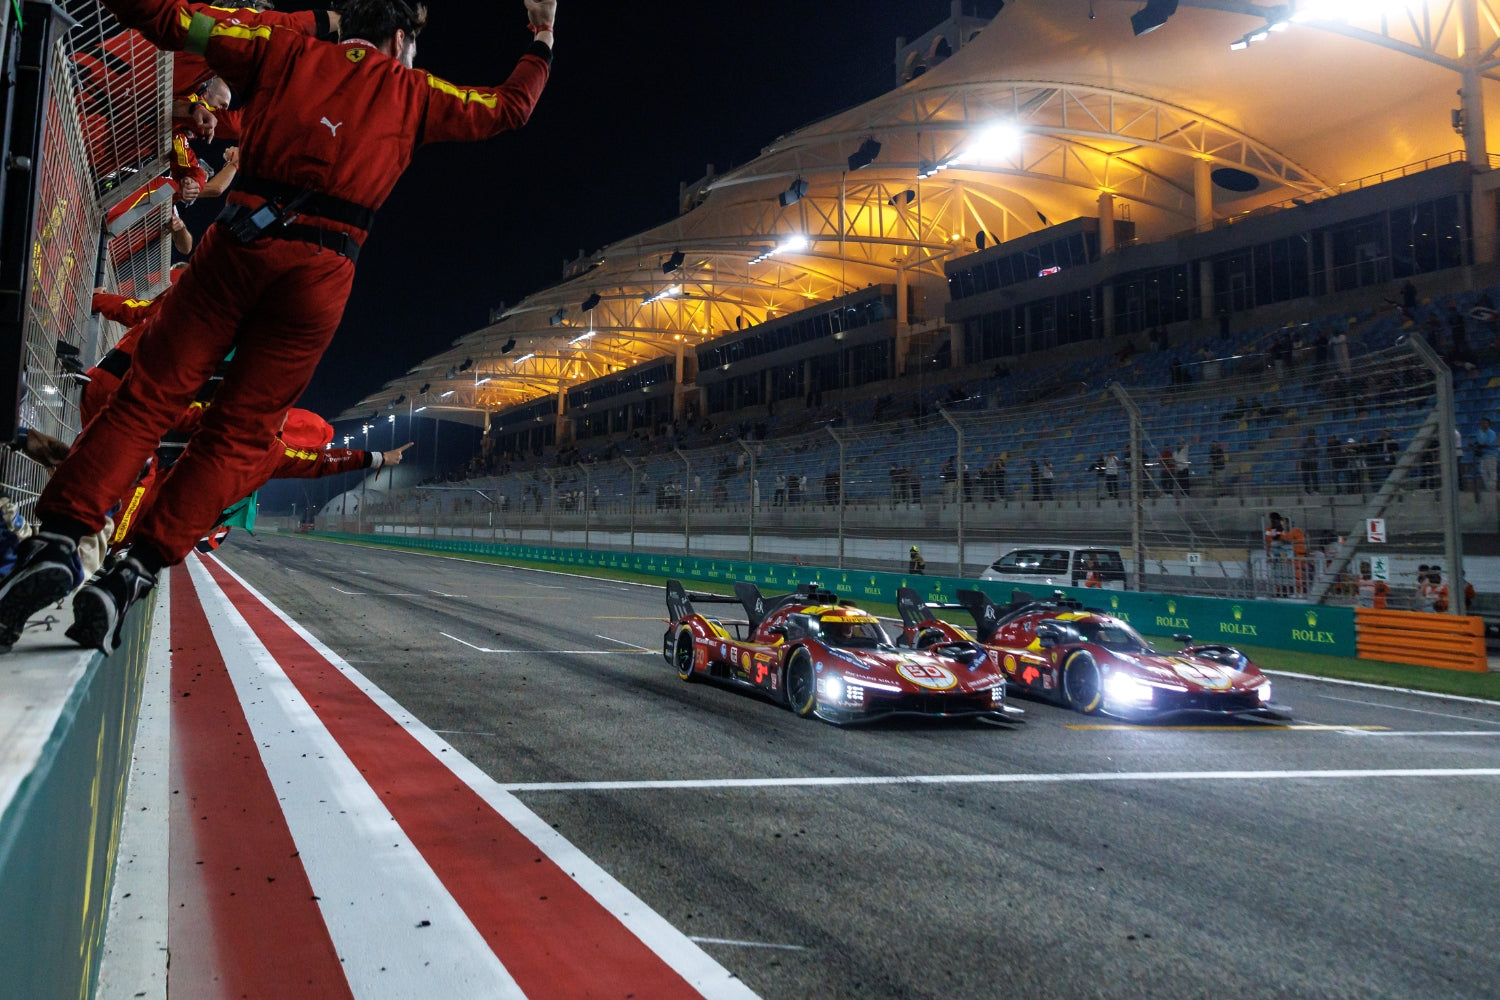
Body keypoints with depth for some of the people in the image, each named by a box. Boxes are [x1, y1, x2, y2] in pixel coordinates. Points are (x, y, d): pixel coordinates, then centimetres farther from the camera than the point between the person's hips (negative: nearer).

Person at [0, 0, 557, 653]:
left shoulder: (286, 53, 19)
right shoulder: (411, 93, 18)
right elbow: (508, 107, 29)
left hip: (240, 243, 1)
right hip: (322, 274, -1)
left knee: (149, 394, 4)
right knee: (238, 434, 4)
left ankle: (56, 542, -9)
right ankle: (134, 576, -3)